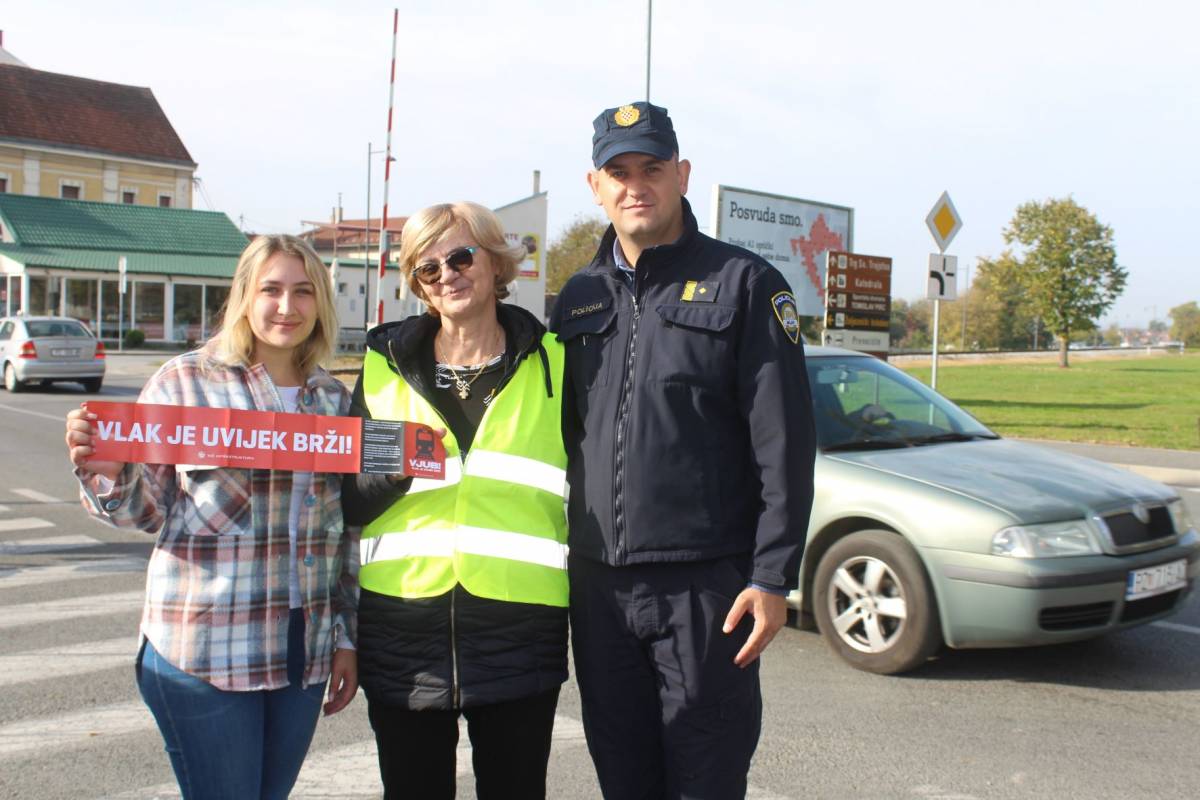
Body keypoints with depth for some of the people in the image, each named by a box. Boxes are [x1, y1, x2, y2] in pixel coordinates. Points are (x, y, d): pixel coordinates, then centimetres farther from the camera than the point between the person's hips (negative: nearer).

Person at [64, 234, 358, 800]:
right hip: (205, 650, -4)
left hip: (304, 652, 4)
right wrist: (108, 474, -24)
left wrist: (346, 638, 12)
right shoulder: (184, 382, -3)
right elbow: (147, 510, -3)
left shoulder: (334, 399, 8)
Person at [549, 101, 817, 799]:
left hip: (706, 586, -4)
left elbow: (785, 444, -7)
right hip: (598, 586, 5)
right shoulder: (580, 297, 13)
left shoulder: (743, 283, -3)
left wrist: (774, 577, -13)